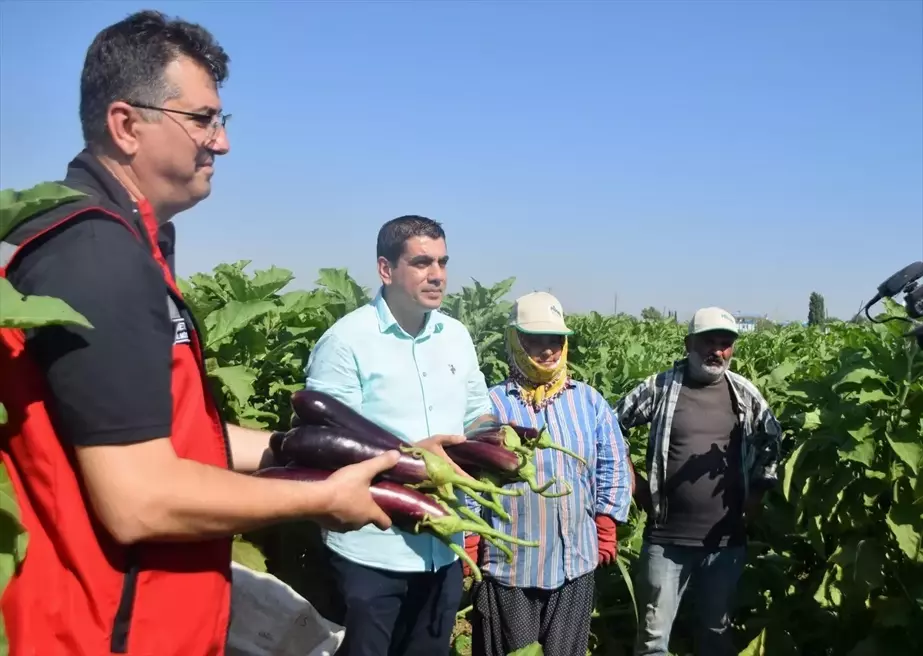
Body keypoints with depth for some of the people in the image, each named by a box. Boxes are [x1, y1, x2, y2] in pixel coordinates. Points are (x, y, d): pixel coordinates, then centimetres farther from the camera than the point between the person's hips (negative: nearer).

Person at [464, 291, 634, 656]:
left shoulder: (589, 401, 3)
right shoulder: (490, 404, -9)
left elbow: (613, 468, 8)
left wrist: (606, 531, 4)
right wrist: (468, 549, -6)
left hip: (575, 564, 3)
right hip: (508, 566, -3)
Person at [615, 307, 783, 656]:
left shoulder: (746, 395, 2)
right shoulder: (660, 387, -5)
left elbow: (773, 442, 15)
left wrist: (756, 494, 7)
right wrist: (633, 483, -1)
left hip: (726, 540, 3)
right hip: (666, 538, -2)